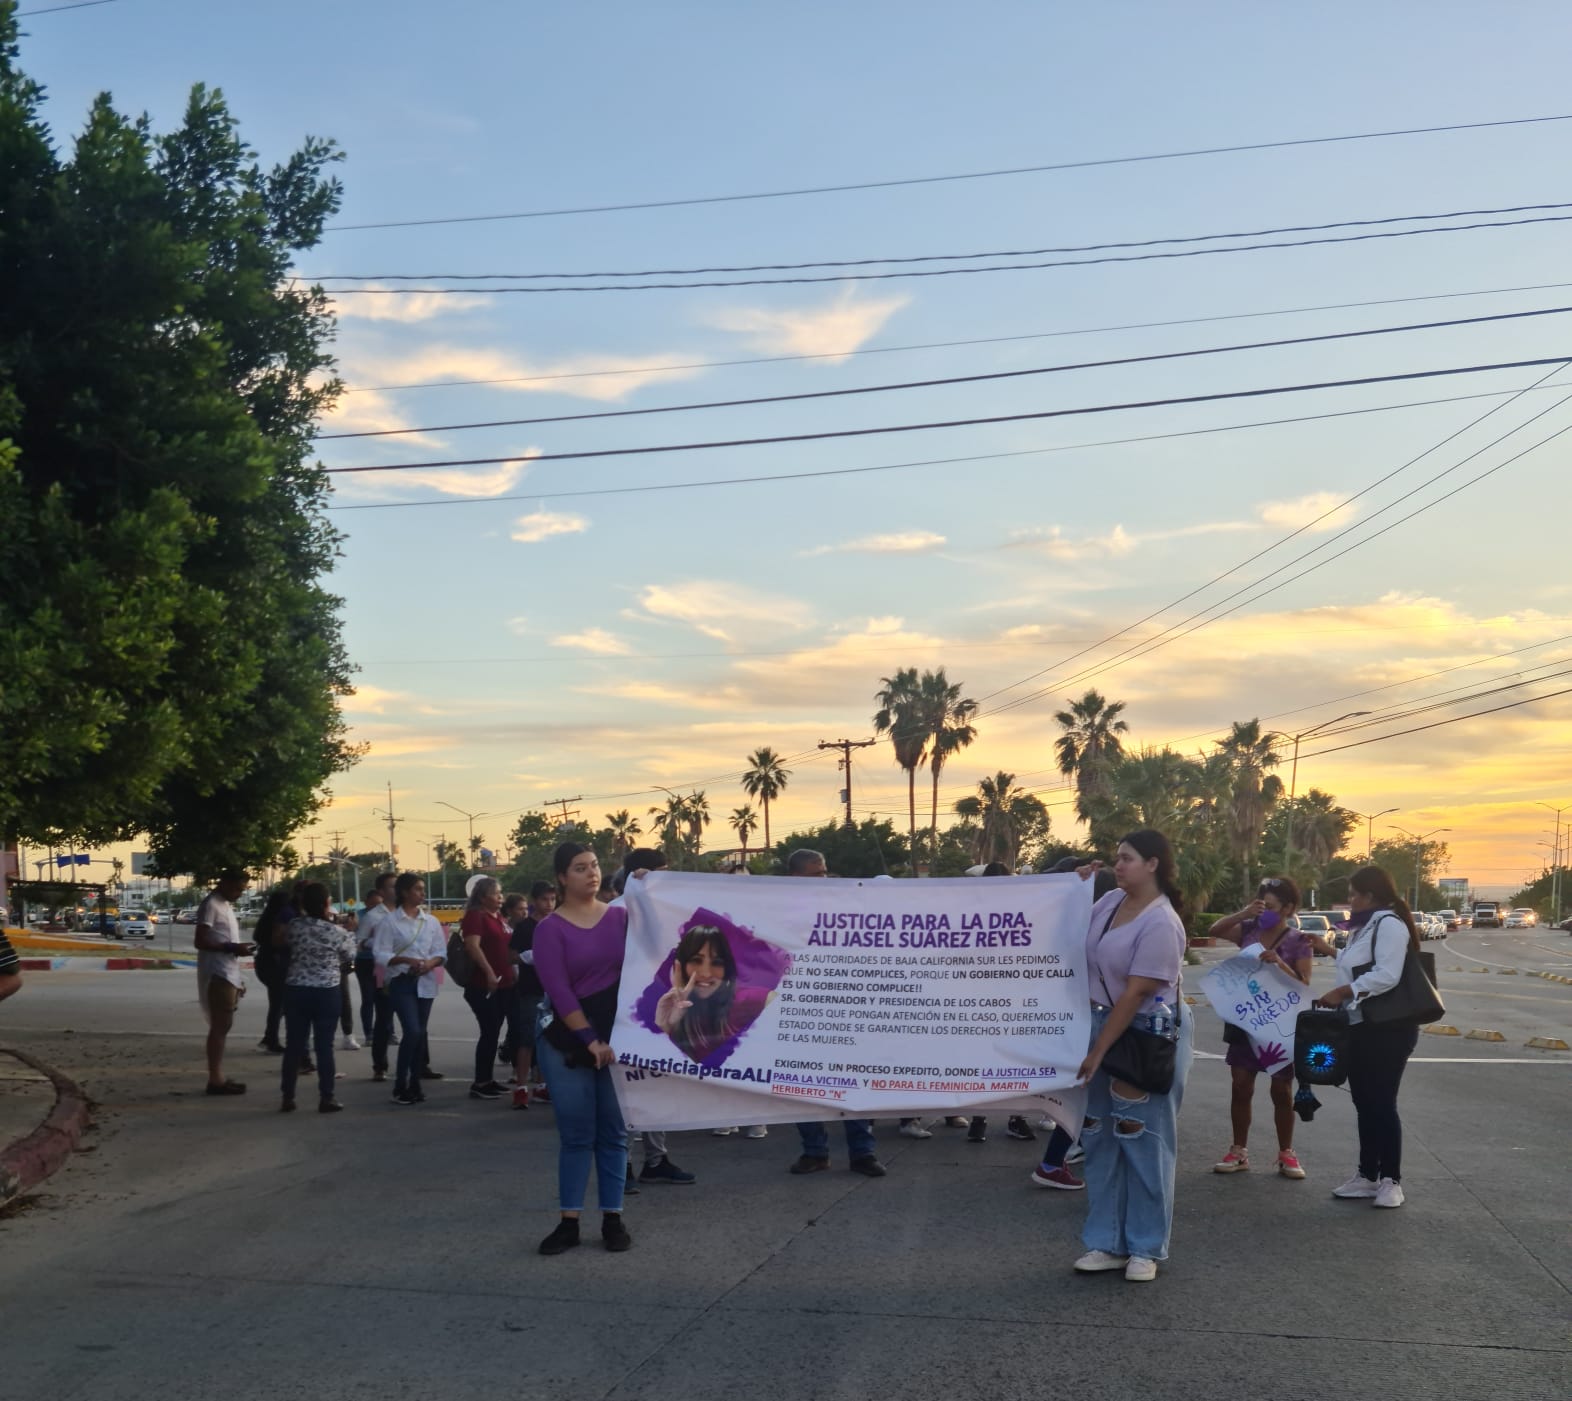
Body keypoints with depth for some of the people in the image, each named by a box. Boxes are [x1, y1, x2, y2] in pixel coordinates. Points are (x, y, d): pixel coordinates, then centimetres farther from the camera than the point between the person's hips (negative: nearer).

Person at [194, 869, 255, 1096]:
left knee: (223, 1025, 11)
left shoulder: (226, 905, 17)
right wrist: (231, 948, -24)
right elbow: (200, 941, -19)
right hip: (217, 975, -10)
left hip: (229, 974, 10)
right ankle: (215, 1079, -7)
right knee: (220, 1026, -9)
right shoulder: (211, 905, -13)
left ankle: (218, 1077, 16)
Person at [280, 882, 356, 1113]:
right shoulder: (336, 932, -11)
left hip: (296, 990, 3)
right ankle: (326, 1098, 5)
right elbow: (349, 956, 6)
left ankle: (288, 1097, 13)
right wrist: (351, 933, 20)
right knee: (324, 1046, 3)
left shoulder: (293, 926, -4)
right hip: (327, 993, -2)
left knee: (294, 1044, 8)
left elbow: (284, 944, 17)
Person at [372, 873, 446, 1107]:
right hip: (402, 982, -4)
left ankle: (415, 1083, 19)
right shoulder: (390, 920, -5)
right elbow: (380, 954, -9)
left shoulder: (431, 921, 7)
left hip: (425, 983, 5)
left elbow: (441, 952, 8)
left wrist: (431, 962, -13)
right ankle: (400, 1086, -5)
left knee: (420, 1033, 9)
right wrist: (407, 960, -21)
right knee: (412, 1031, -15)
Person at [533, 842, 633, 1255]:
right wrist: (590, 1040, -15)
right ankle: (568, 1222, 11)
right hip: (569, 1042, -2)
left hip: (620, 1037, 2)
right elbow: (558, 990, -10)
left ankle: (613, 1219, 15)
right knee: (576, 1135, 3)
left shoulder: (622, 916, 5)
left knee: (614, 1133, 7)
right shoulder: (550, 928, -3)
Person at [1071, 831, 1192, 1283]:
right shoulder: (1111, 901, 2)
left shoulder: (1160, 924, -20)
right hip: (1103, 1021, 8)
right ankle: (1108, 1243, 18)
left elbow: (1135, 994, -20)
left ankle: (1145, 1249, 14)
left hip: (1149, 1034, -7)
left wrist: (1097, 1051, -17)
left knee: (1143, 1140, 2)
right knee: (1100, 1137, 9)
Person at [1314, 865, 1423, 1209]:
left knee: (1382, 1104, -4)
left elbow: (1386, 976, -25)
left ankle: (1391, 1180, 4)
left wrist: (1343, 992, -26)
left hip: (1387, 1029, -10)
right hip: (1362, 1027, 10)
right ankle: (1367, 1176, 20)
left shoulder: (1390, 924, -14)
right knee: (1365, 1104, 13)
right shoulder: (1367, 926, 18)